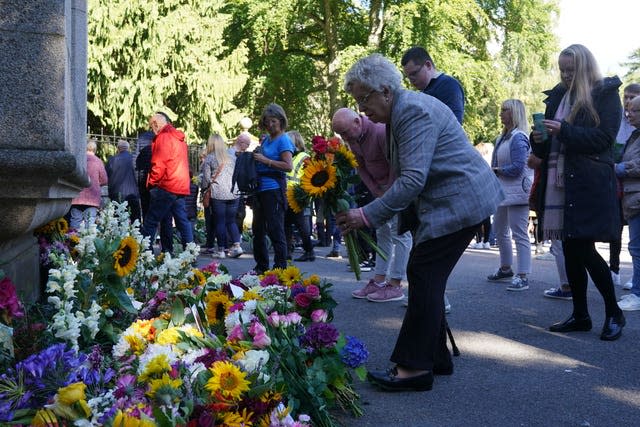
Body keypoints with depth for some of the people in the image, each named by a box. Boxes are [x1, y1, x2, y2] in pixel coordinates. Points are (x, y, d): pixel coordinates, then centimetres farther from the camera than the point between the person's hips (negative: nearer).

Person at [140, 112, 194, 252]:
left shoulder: (163, 137, -8)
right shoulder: (179, 138, 18)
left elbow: (159, 165, -14)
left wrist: (151, 181, -1)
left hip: (166, 187, -8)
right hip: (181, 187, 8)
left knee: (150, 222, -4)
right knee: (182, 220, 8)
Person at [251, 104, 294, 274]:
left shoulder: (283, 140, -7)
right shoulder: (265, 139, 16)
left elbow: (288, 166, -18)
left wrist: (265, 160, -17)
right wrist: (255, 155, 6)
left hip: (274, 189, -9)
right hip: (260, 189, 9)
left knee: (275, 230, -6)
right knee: (258, 229, 15)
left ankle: (280, 267, 2)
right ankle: (261, 266, 27)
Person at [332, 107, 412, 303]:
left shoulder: (381, 131, -28)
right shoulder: (353, 138, -1)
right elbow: (361, 167, 6)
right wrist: (376, 192, -3)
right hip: (381, 186, 9)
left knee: (399, 232, -8)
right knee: (382, 233, 9)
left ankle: (395, 285, -6)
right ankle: (378, 281, 14)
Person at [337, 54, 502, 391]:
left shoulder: (414, 111, -19)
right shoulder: (399, 112, 14)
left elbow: (413, 179, -27)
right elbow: (405, 175, 17)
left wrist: (368, 215, -26)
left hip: (459, 200, -11)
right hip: (443, 200, 11)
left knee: (424, 276, -11)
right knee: (425, 277, 10)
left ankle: (415, 367, -6)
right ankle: (435, 358, 19)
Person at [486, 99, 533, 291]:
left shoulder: (518, 138, -14)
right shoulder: (503, 137, 14)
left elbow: (517, 167, -21)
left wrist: (497, 171, -9)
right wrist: (494, 171, -1)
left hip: (517, 192, -10)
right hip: (503, 191, 10)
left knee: (519, 234, -8)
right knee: (500, 230, 19)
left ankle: (522, 277, -6)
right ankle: (505, 268, 33)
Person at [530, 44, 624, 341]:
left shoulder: (605, 94, 1)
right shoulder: (557, 96, 17)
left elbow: (604, 138, -10)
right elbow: (547, 147, 20)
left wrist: (564, 131, -19)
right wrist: (539, 140, -2)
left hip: (589, 184, -6)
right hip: (559, 181, 6)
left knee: (584, 250, -8)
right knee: (570, 250, 7)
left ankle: (614, 313, 11)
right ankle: (580, 315, 17)